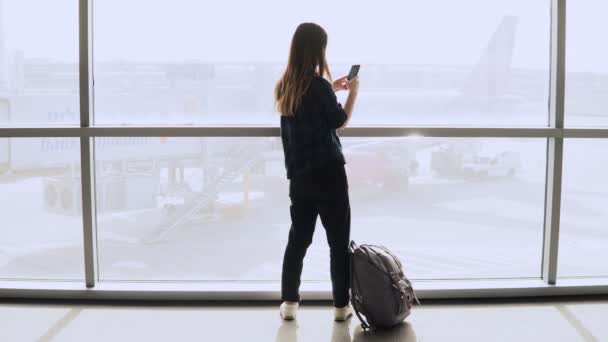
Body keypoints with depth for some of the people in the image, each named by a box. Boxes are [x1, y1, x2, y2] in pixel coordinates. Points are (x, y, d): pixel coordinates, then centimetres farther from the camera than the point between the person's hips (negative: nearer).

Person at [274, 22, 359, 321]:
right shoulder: (318, 85, -15)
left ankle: (289, 302, 14)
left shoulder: (286, 86, 6)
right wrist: (352, 93, 10)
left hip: (299, 173, 7)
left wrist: (331, 89, 24)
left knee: (298, 237, 13)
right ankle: (341, 305, 10)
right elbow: (340, 121, -3)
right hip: (327, 172, -6)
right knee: (339, 240, 4)